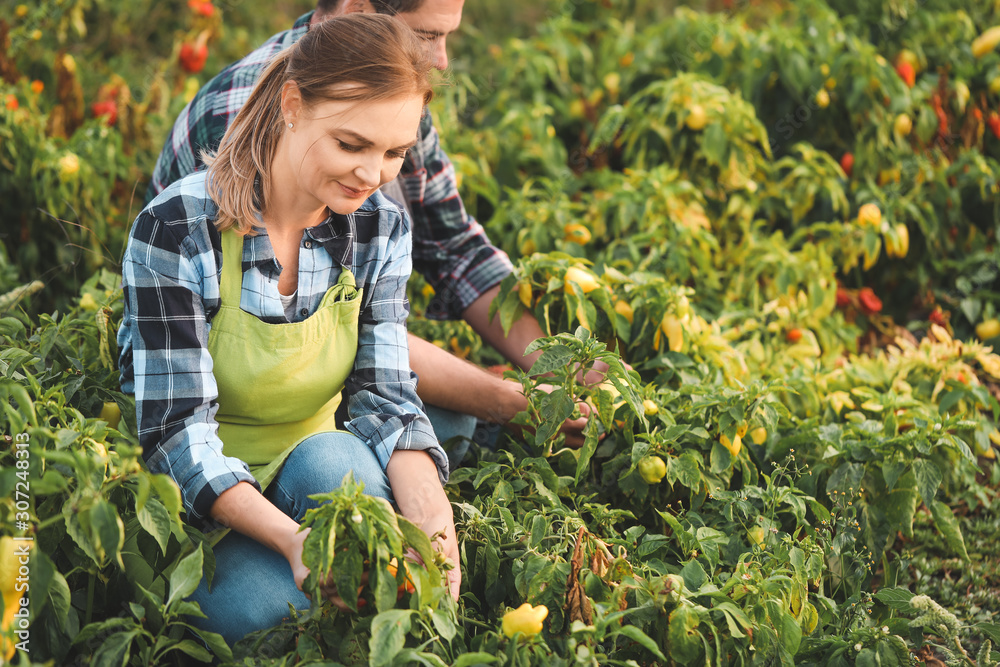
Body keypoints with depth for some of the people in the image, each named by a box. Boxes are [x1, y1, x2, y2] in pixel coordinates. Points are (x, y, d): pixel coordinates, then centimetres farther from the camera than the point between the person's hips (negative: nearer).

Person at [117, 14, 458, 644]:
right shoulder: (176, 230, -21)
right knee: (264, 604, -33)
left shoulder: (382, 227, -5)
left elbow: (385, 395, -9)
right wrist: (291, 537, -41)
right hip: (198, 496, -4)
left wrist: (427, 504, -32)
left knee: (335, 458, -31)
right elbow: (177, 430, -23)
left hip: (317, 465, 4)